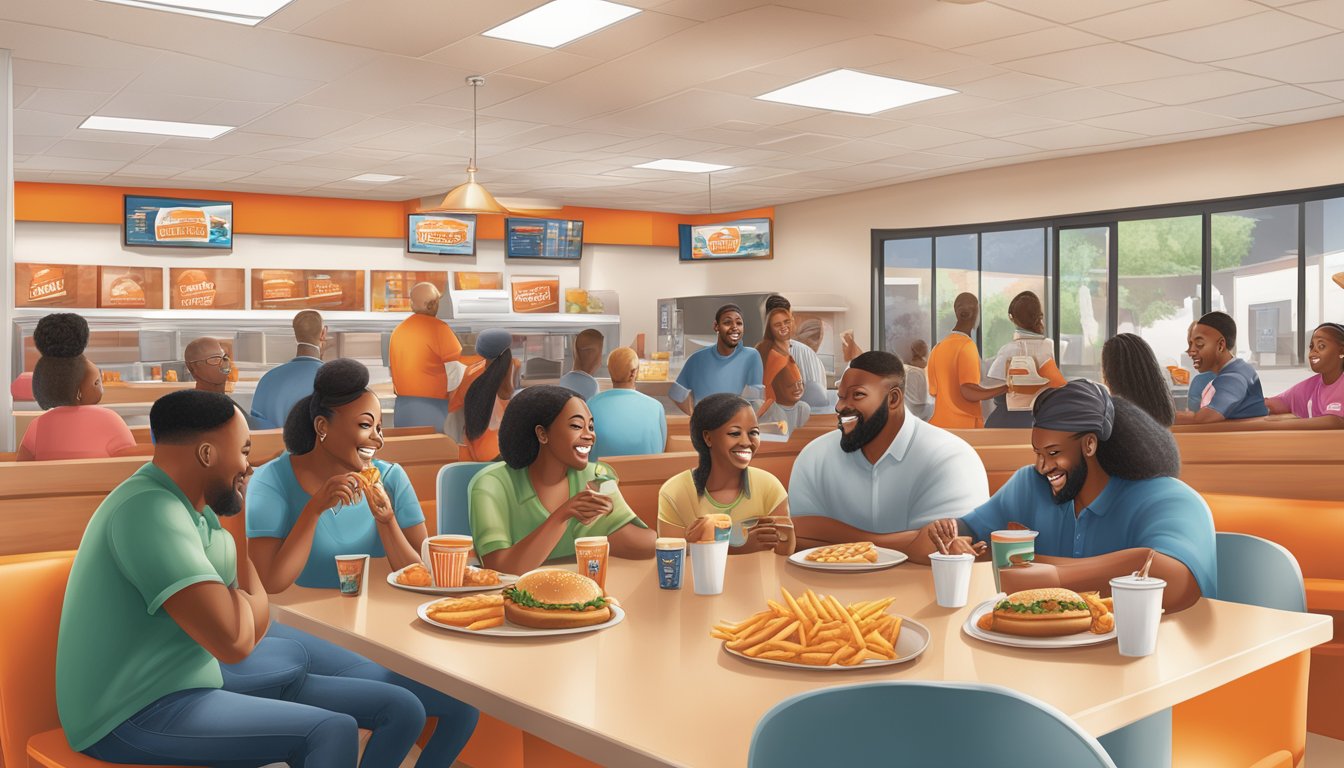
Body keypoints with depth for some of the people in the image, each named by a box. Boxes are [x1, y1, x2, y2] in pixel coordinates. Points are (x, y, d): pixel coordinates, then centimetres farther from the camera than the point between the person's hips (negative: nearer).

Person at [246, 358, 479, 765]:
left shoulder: (390, 478, 1)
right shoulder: (274, 480, -8)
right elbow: (273, 584, -16)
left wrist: (386, 520, -18)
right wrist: (316, 507, -23)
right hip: (304, 631, -3)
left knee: (465, 699, -16)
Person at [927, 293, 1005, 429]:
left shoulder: (937, 348, 7)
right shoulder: (968, 346, -11)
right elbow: (969, 393, -20)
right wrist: (1007, 387, -17)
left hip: (939, 423, 6)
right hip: (965, 425, -6)